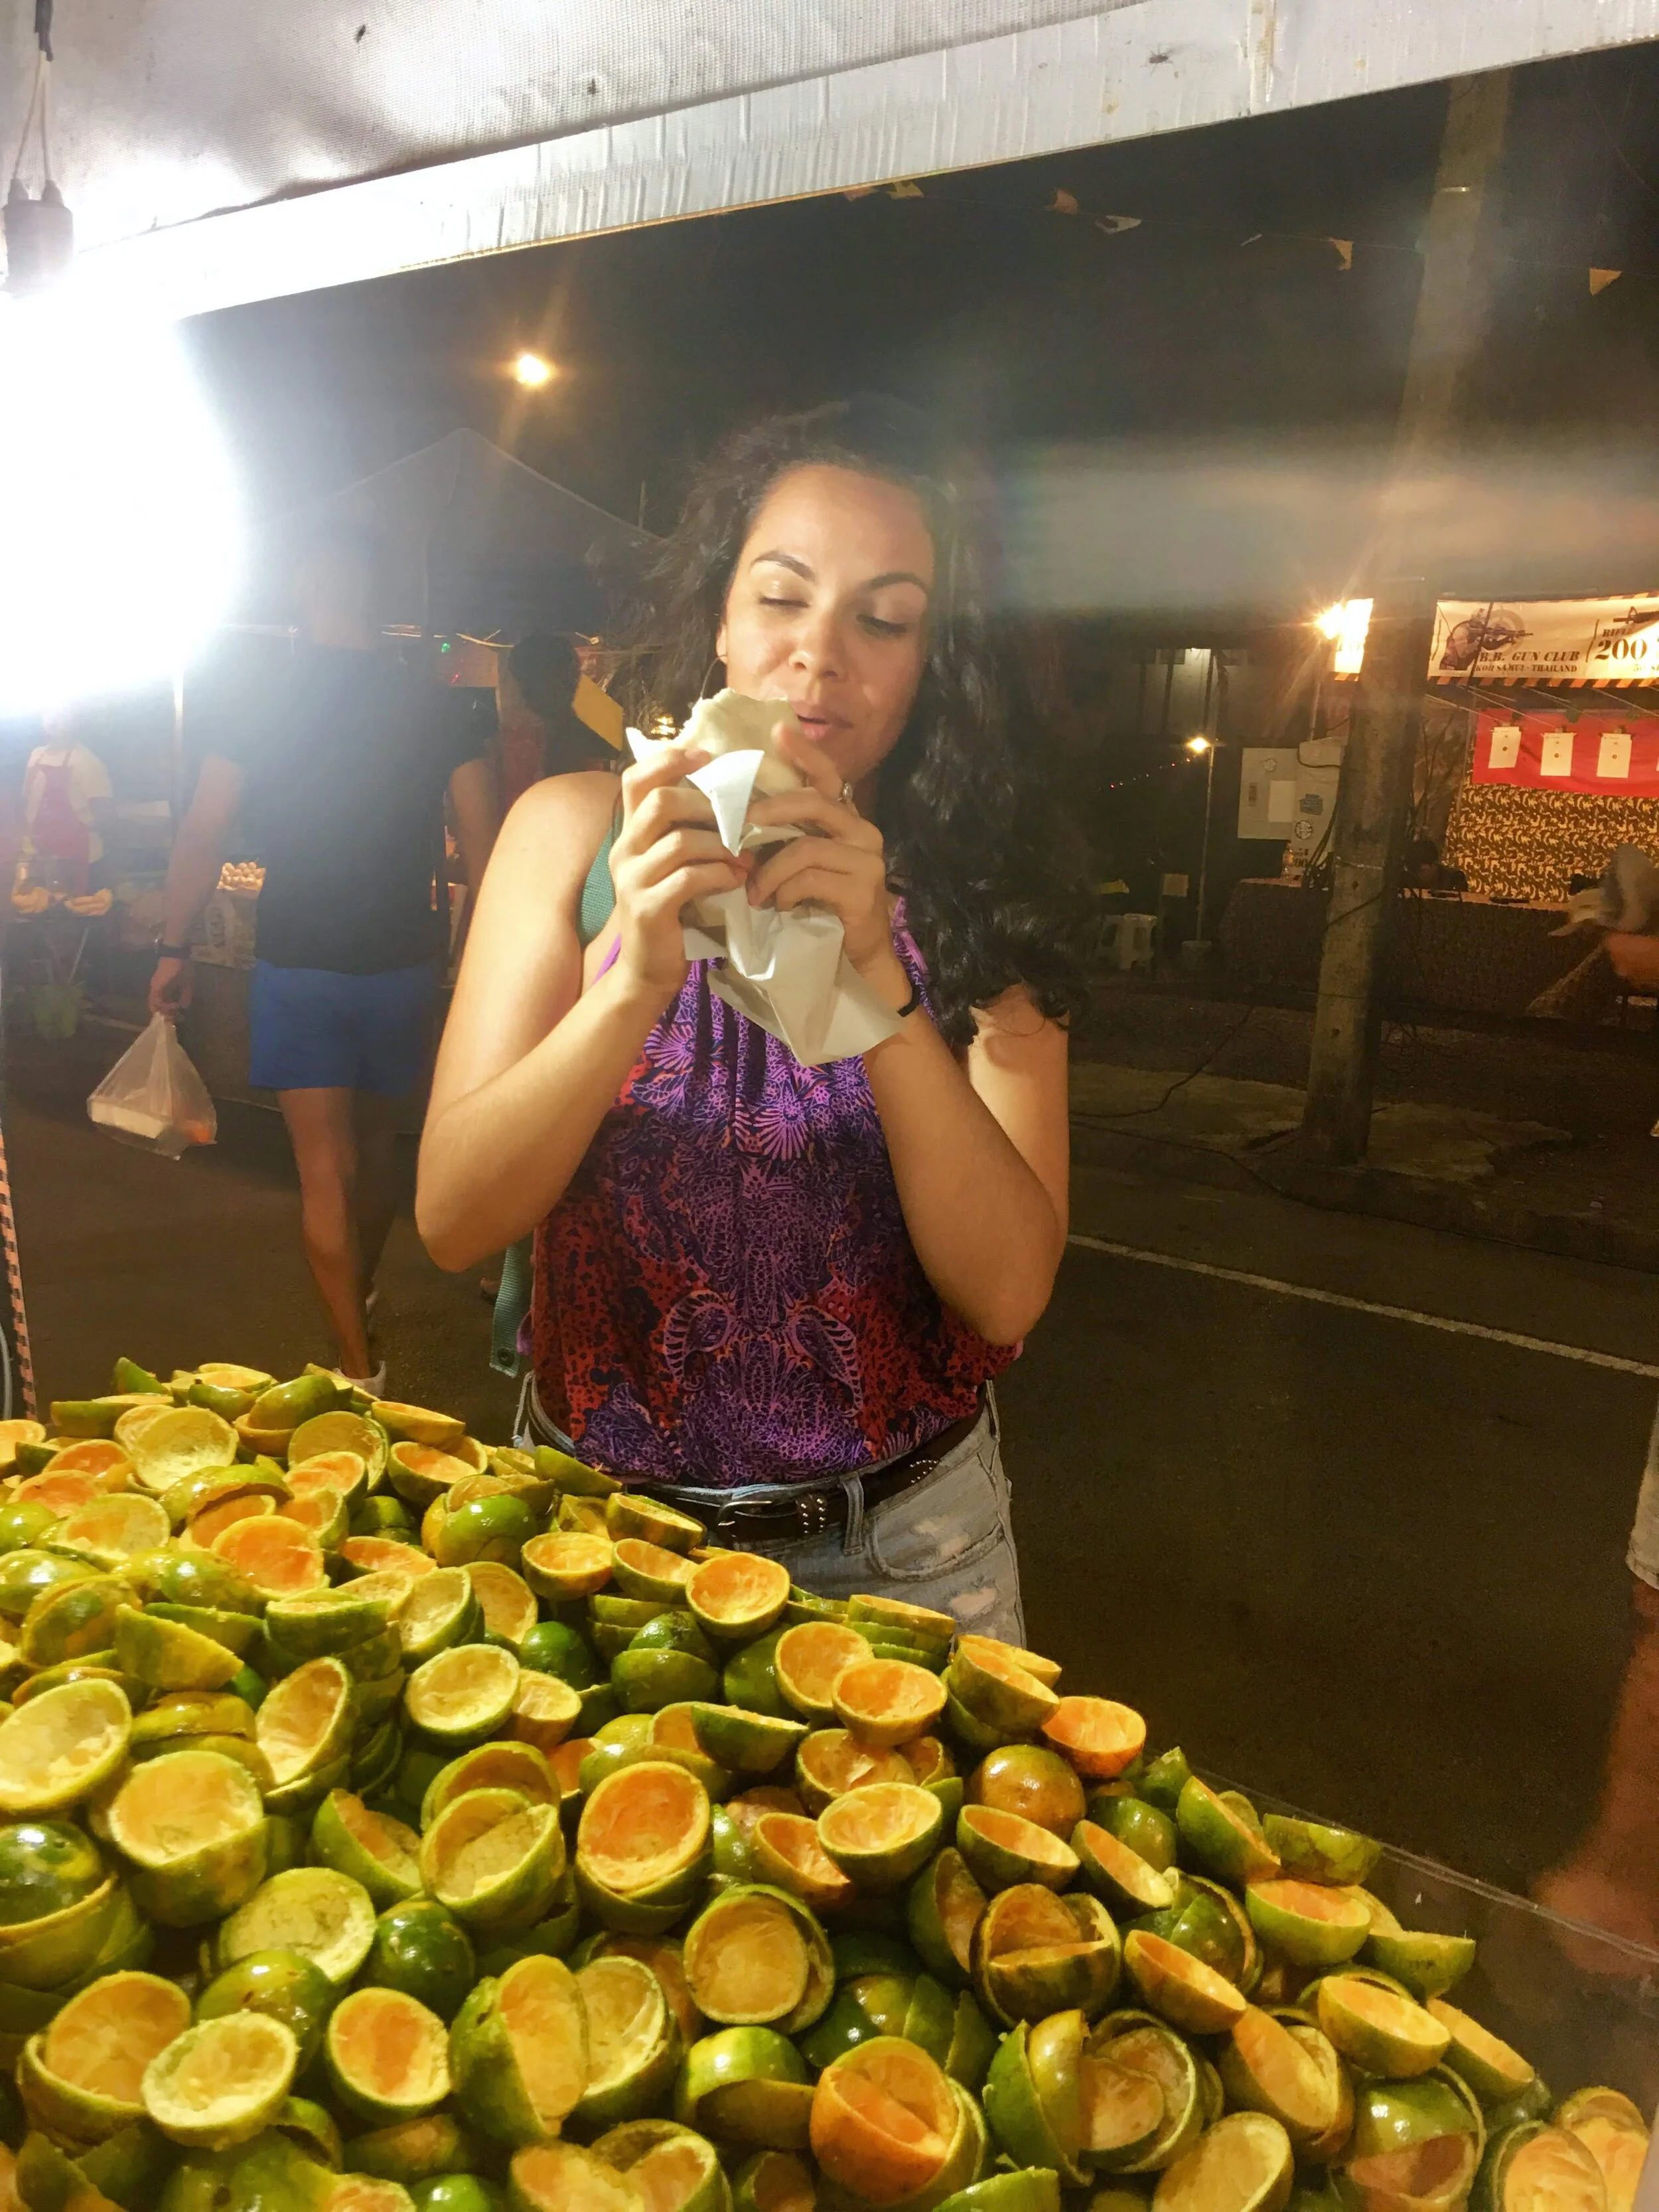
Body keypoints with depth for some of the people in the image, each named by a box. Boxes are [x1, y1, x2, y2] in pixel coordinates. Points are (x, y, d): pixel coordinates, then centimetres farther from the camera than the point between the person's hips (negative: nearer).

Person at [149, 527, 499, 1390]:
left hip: (300, 962, -2)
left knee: (324, 1162, 1)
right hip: (402, 960, 3)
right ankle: (360, 1292, 42)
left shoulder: (263, 704, -6)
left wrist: (174, 949, 6)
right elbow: (481, 846, -1)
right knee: (374, 1139, 21)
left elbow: (201, 838, -4)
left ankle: (358, 1364, 1)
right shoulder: (441, 708, -3)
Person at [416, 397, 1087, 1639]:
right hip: (599, 1521, 1)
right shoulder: (575, 833, -7)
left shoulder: (973, 889, -8)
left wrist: (878, 974, -30)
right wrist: (635, 977, -29)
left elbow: (1008, 1292, -18)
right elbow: (452, 1219, -14)